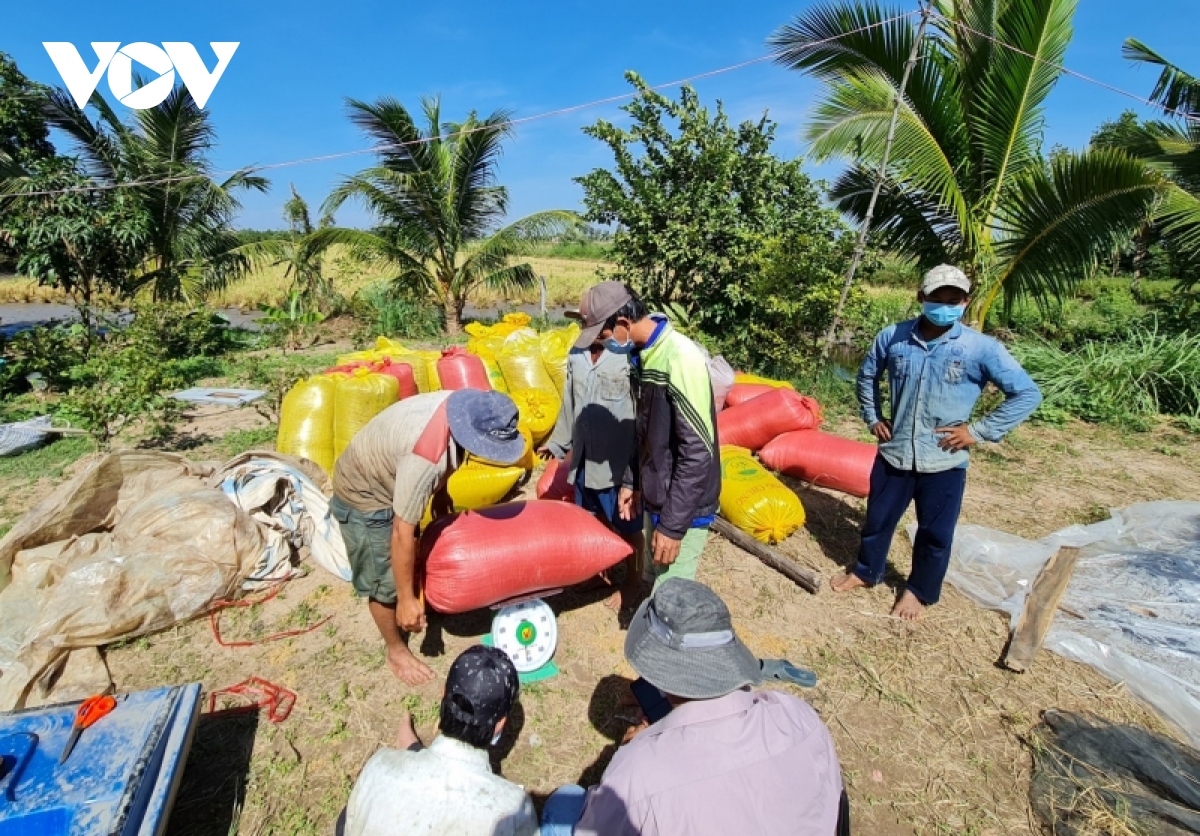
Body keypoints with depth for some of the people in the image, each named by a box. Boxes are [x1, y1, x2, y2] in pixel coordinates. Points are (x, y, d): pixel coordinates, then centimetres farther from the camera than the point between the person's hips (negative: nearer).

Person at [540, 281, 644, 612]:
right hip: (584, 460, 6)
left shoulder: (633, 358, -21)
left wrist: (636, 475, -20)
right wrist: (556, 443, 18)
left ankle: (633, 580, 38)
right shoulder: (578, 353, -1)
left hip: (618, 465, -6)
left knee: (628, 529, 15)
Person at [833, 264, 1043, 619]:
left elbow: (1027, 393, -5)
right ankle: (866, 571, 40)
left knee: (935, 533, 13)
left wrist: (979, 430, -10)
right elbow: (867, 376, 13)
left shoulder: (981, 348, -11)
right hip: (894, 453, 2)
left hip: (944, 462, -1)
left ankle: (919, 591, 35)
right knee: (878, 518, 17)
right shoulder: (892, 337, -5)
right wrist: (873, 417, 6)